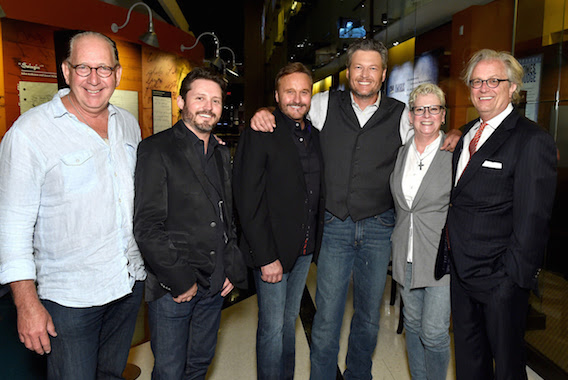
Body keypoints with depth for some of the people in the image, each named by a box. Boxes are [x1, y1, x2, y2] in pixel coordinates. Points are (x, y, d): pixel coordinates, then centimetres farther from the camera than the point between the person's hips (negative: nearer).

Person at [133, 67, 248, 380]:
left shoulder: (222, 154, 12)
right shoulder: (156, 150, -9)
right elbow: (146, 227, -15)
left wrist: (233, 269, 6)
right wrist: (180, 280, -14)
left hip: (216, 284, 6)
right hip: (172, 288, -5)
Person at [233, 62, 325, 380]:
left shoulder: (315, 136, 9)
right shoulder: (259, 135, -11)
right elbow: (248, 202, -15)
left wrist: (315, 240, 5)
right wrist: (266, 257, -17)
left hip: (305, 248, 6)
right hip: (272, 251, -6)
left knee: (290, 321, 19)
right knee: (272, 327, 5)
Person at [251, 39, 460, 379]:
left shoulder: (401, 116, 1)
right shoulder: (326, 105, 1)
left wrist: (453, 136, -8)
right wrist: (264, 113, -3)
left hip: (380, 227, 1)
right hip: (336, 225, -1)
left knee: (369, 317, 16)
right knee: (326, 318, 2)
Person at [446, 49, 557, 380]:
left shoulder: (533, 141, -14)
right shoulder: (467, 134, 10)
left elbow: (532, 219, -16)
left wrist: (515, 278, -16)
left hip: (500, 279, -7)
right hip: (461, 274, 7)